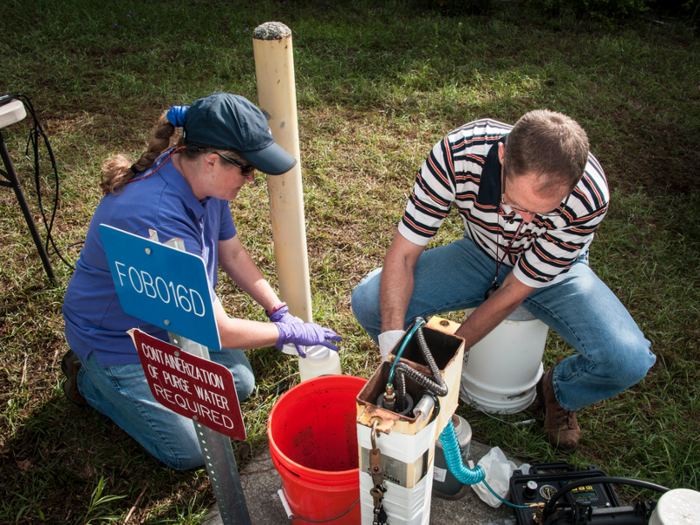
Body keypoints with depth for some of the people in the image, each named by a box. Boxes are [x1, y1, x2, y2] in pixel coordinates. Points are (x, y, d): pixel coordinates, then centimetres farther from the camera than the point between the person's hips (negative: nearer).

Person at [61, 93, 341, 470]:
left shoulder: (201, 178, -14)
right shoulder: (158, 218, -41)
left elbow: (232, 253, 2)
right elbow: (217, 332, -34)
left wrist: (279, 311, -5)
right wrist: (290, 332, -20)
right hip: (117, 339, -8)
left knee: (240, 385, 12)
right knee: (189, 452, 2)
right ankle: (90, 379, 16)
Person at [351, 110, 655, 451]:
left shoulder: (589, 201, -34)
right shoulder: (457, 153, -34)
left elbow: (512, 294, -25)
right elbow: (402, 254, -25)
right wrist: (393, 343, -36)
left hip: (554, 271, 0)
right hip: (480, 255, 1)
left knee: (628, 361, -25)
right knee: (369, 302, -21)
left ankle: (559, 392, 12)